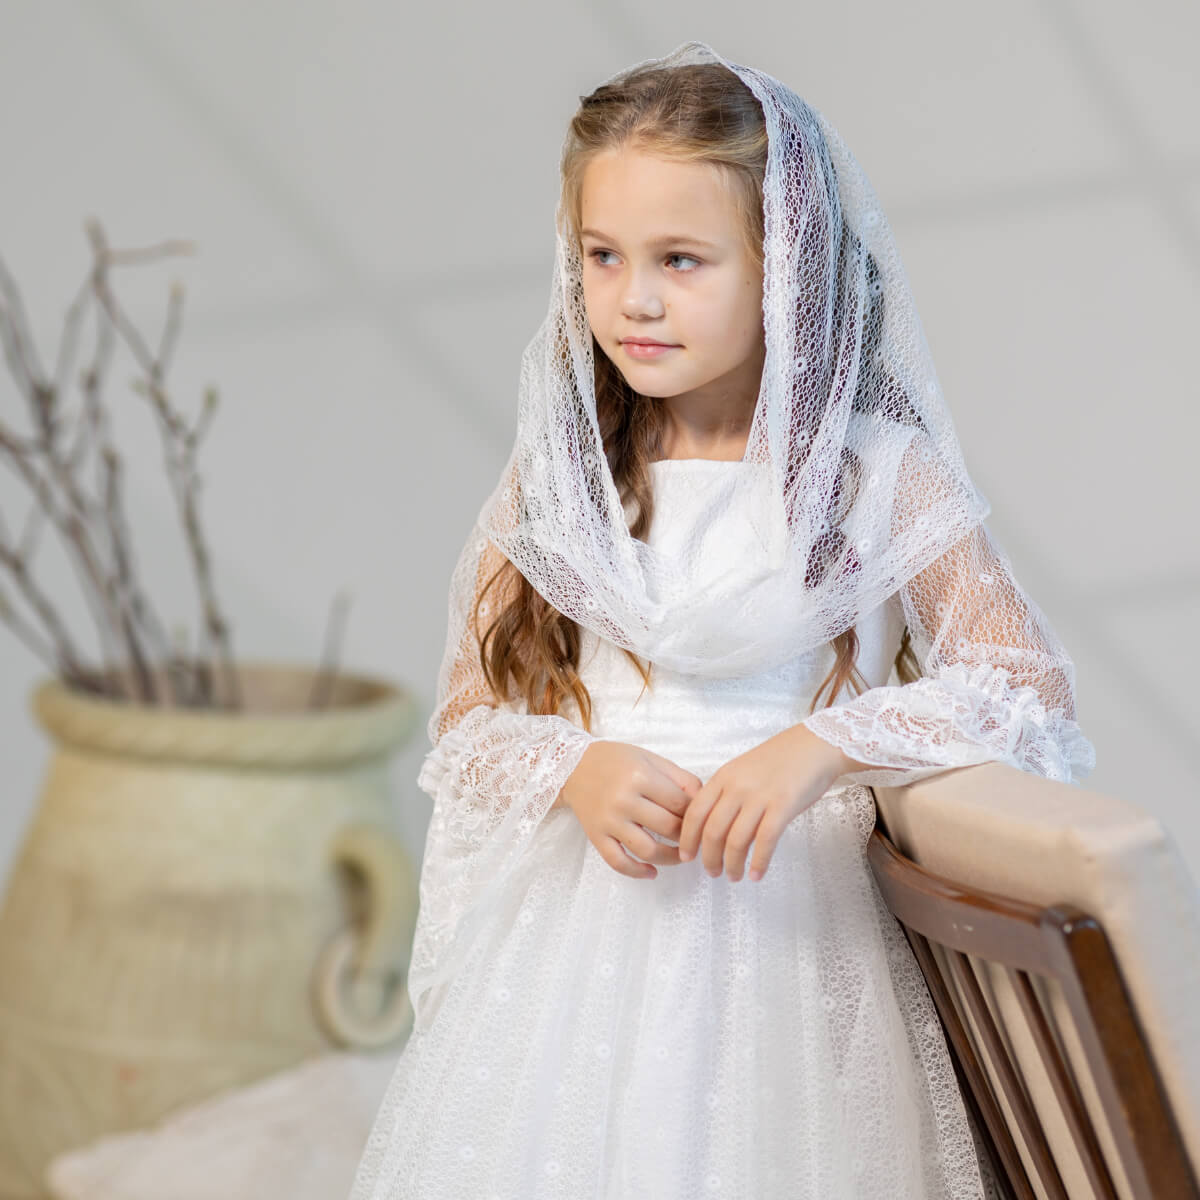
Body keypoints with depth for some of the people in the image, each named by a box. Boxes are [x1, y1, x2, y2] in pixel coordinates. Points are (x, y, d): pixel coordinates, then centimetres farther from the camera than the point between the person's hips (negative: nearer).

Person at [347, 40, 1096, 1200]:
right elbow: (465, 720, 6)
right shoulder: (558, 476, 4)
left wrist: (818, 747, -23)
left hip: (774, 924, -2)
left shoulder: (877, 476, -5)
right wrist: (575, 770, -15)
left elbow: (1033, 681, -12)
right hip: (565, 931, 3)